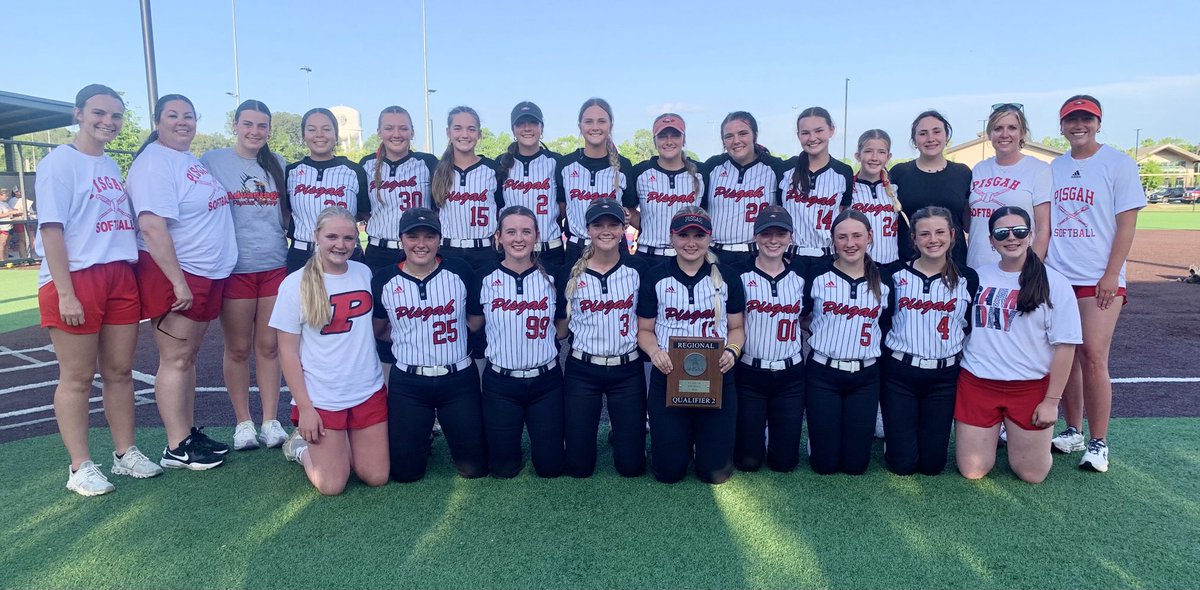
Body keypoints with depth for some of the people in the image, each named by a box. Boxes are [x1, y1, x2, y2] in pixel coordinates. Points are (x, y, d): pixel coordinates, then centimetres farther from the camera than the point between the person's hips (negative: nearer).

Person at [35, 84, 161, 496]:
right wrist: (65, 293, -17)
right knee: (77, 377, 1)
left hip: (120, 276, 6)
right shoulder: (59, 162, -5)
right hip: (74, 277, -6)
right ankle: (80, 467, 9)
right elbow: (51, 229, -11)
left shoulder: (112, 166, 16)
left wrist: (133, 273, 11)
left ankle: (125, 453, 20)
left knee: (120, 371, 10)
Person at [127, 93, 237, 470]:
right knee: (175, 360, -3)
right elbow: (152, 227, -21)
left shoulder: (191, 160, 15)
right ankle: (177, 449, 5)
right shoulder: (154, 162, -12)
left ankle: (189, 432, 23)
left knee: (189, 357, 13)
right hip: (172, 274, -8)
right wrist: (178, 282, -25)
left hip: (208, 274, 9)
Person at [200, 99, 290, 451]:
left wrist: (292, 252, 10)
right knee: (238, 348, 5)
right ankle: (243, 422, 18)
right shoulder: (212, 162, 1)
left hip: (276, 265, 3)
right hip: (234, 268, -2)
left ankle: (271, 421, 15)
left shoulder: (277, 164, 10)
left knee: (268, 345, 7)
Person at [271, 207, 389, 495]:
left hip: (369, 392, 4)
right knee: (332, 485, -2)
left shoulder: (365, 273, 1)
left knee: (377, 477, 4)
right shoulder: (295, 284, -10)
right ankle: (302, 446, 27)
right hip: (321, 398, -3)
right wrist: (304, 407, -10)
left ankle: (338, 445, 32)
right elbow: (288, 352, -7)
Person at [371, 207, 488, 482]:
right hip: (407, 383, 1)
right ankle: (422, 439, 38)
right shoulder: (383, 280, -3)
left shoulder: (460, 271, -5)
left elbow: (476, 321, 3)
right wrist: (405, 336, -2)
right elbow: (377, 330, 11)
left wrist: (420, 331, 2)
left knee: (474, 468, 7)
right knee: (405, 471, 7)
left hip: (459, 379, 0)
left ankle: (451, 431, 36)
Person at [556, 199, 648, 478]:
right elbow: (561, 327, 6)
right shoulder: (571, 273, -3)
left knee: (632, 465, 5)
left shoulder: (637, 268, -2)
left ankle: (617, 431, 37)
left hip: (627, 370, 0)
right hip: (582, 371, 0)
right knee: (579, 466, 7)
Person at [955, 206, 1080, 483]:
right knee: (972, 471, 5)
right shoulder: (978, 278, 3)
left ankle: (1023, 435, 35)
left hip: (1030, 388, -2)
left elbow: (1065, 345, -6)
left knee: (1032, 474, 5)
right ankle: (995, 431, 34)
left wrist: (1052, 400, -8)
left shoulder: (1053, 283, -6)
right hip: (977, 384, 2)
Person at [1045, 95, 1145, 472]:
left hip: (1099, 280, -4)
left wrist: (1111, 275, -11)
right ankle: (1073, 431, 20)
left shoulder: (1118, 164, 0)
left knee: (1093, 356, -9)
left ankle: (1098, 443, 2)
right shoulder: (1053, 169, 11)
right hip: (1056, 277, 4)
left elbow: (1127, 224, -4)